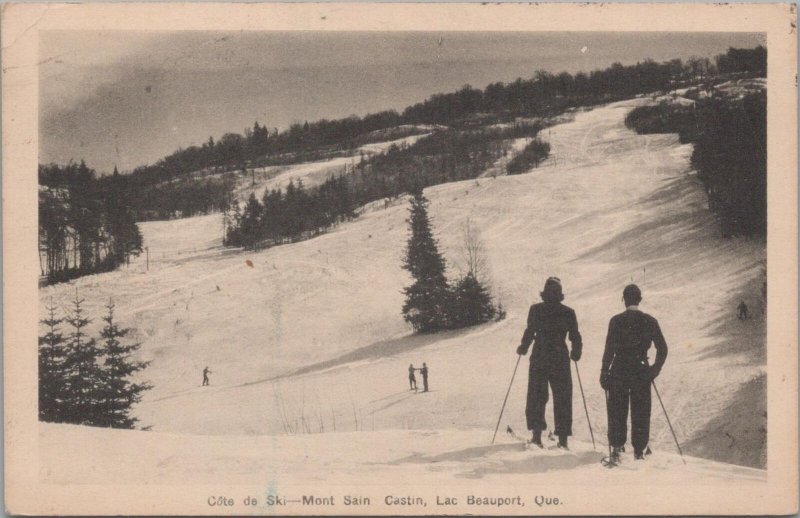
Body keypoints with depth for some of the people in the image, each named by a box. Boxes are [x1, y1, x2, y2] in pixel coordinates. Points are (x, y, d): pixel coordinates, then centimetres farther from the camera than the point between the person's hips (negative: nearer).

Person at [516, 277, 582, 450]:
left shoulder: (536, 309, -4)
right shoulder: (568, 313, 0)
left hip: (539, 359, 0)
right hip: (560, 360, 0)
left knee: (536, 397, 5)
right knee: (562, 399, 5)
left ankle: (537, 433, 2)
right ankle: (563, 438, 7)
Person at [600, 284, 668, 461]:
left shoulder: (616, 320, -6)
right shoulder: (650, 321, 2)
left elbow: (609, 349, -8)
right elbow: (662, 349, 2)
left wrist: (604, 373, -3)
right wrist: (655, 369, 12)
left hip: (619, 371, -2)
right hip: (642, 372, 2)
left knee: (617, 411, 7)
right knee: (640, 413, 9)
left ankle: (617, 446, 2)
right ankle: (639, 450, 10)